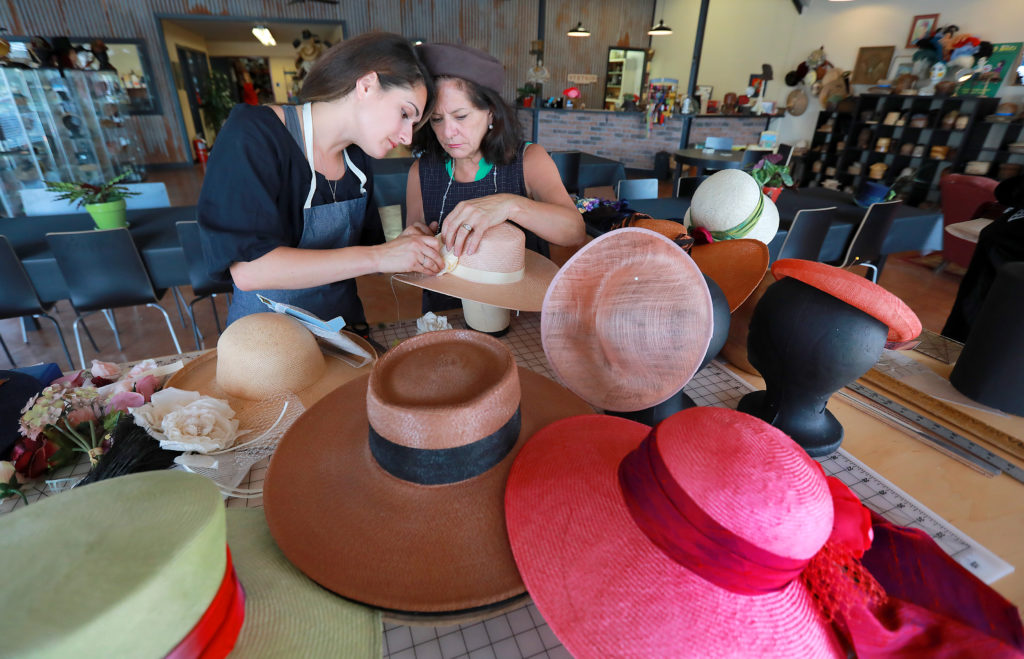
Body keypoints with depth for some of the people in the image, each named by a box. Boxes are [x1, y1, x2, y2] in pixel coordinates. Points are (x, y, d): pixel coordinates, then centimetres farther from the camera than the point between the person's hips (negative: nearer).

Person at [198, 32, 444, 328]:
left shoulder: (356, 155, 6)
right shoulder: (253, 134, -14)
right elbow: (248, 268, -25)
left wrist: (404, 247, -8)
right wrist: (377, 257, -27)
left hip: (343, 324, 5)